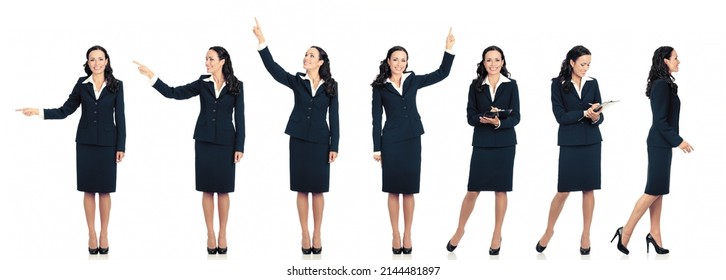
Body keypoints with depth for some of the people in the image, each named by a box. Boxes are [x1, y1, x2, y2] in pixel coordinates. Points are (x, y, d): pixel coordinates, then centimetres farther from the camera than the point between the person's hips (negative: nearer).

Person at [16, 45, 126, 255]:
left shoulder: (116, 85, -1)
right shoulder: (82, 84, 3)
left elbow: (120, 117, -1)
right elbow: (64, 111, 5)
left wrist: (121, 146, -5)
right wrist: (39, 112, -7)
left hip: (107, 143, -1)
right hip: (85, 142, 1)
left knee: (104, 190, 4)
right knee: (88, 189, 6)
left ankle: (104, 234, 15)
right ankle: (91, 234, 15)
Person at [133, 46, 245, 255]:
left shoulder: (236, 86, -1)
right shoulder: (202, 83, 3)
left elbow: (239, 117, -2)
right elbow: (173, 93, -1)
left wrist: (239, 146, -5)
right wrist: (152, 77, -11)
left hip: (225, 142, -2)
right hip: (204, 141, 2)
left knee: (223, 190, 4)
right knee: (207, 189, 4)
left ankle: (222, 234, 14)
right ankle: (210, 234, 12)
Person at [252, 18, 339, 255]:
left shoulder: (330, 86, 2)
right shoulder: (297, 81, 3)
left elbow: (334, 117, 2)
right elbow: (273, 68, -11)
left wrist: (334, 146, -4)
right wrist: (261, 41, -22)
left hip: (320, 141, -1)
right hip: (299, 139, 1)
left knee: (318, 189, 3)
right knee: (302, 189, 4)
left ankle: (317, 234, 13)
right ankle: (305, 234, 11)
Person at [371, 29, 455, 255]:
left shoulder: (413, 81, 7)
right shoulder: (380, 87, 1)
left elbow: (442, 73, 7)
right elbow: (376, 119, 0)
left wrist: (449, 49, -4)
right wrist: (377, 148, -3)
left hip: (412, 140, 2)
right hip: (391, 141, -2)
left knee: (408, 190, 6)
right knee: (393, 190, 3)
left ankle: (407, 235, 13)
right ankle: (396, 235, 11)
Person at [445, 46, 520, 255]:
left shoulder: (511, 85, 2)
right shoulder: (476, 85, 3)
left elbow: (515, 117, -2)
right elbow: (470, 117, 0)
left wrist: (498, 122, -20)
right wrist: (483, 119, -20)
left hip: (504, 143, 0)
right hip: (482, 143, 0)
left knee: (500, 190, 5)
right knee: (473, 190, 1)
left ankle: (497, 235, 16)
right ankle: (459, 231, 18)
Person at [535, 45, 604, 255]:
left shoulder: (592, 83, 6)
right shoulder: (558, 84, -3)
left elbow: (599, 115, 5)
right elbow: (560, 116, -9)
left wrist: (596, 117, -17)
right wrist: (584, 113, -17)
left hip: (591, 142, 3)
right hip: (569, 143, -3)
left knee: (588, 189, 5)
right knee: (563, 190, -1)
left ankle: (586, 235, 15)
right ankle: (549, 230, 18)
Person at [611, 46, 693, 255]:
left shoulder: (663, 84, 11)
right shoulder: (662, 85, -17)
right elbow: (660, 120, -20)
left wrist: (674, 140, 19)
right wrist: (678, 141, -17)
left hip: (662, 143, 10)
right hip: (660, 143, -10)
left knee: (658, 190, 10)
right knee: (654, 190, -6)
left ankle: (655, 235, 14)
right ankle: (626, 231, -2)